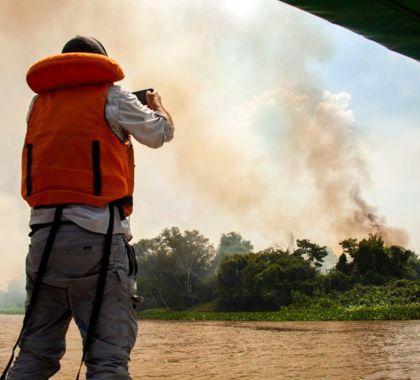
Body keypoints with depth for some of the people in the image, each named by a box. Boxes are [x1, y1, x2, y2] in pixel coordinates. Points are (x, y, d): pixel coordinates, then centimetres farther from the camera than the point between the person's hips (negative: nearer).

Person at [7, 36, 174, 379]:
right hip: (96, 235, -5)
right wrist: (156, 105, 36)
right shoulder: (111, 96, 4)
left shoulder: (39, 104, 17)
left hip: (44, 234, 5)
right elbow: (160, 134, 14)